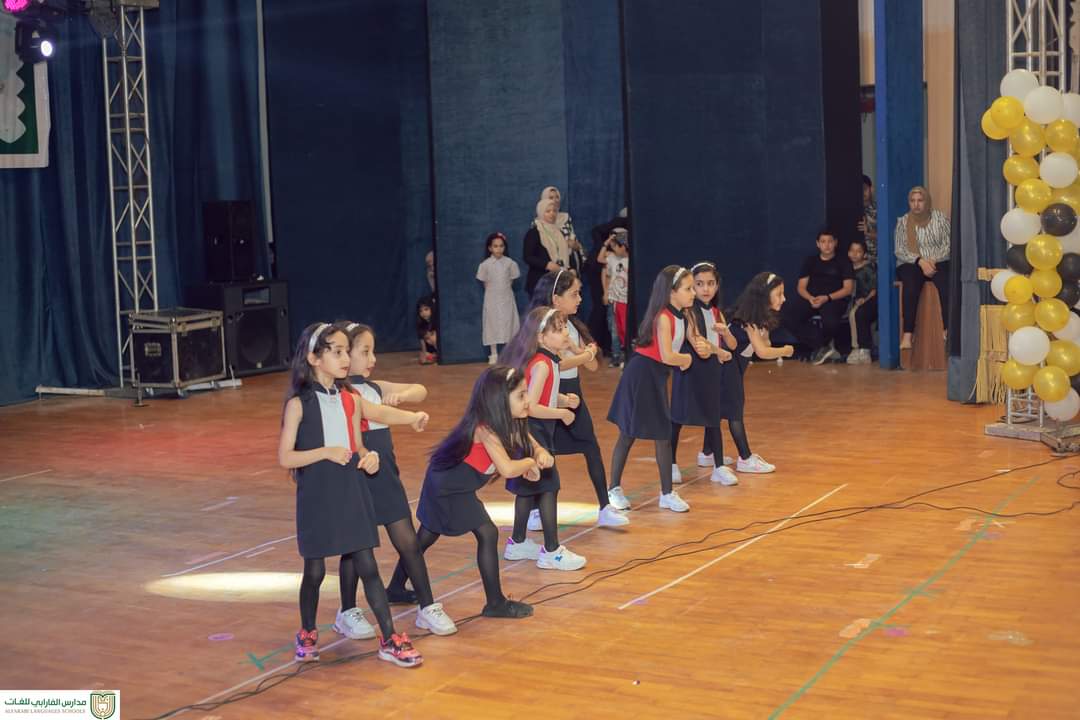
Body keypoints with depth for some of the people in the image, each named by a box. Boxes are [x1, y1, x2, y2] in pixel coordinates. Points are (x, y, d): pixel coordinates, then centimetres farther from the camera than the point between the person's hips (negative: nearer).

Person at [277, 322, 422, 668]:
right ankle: (307, 635, 28)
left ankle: (390, 640, 3)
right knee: (315, 570, 7)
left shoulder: (350, 400, 6)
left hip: (351, 492, 4)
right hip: (316, 496, -3)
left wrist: (369, 457, -7)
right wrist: (324, 452, -21)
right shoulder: (299, 404, -8)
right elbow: (285, 458, -10)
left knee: (366, 565, 2)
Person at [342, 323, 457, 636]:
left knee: (408, 541, 5)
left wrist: (402, 394, -9)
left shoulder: (374, 386, 10)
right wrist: (412, 418, -33)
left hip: (385, 473, 7)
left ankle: (427, 608, 12)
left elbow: (421, 391, 12)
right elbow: (373, 412, -30)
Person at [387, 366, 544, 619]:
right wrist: (529, 463, -20)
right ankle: (495, 603, -2)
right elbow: (507, 469, -38)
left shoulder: (511, 424, -3)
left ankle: (396, 588, 34)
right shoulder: (485, 428, -29)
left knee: (426, 536, 20)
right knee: (487, 533, -9)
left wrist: (541, 455, -16)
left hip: (446, 484, 10)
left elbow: (530, 445, 7)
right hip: (447, 487, -10)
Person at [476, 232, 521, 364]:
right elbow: (485, 283, 2)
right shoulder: (485, 264, -6)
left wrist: (504, 289, 1)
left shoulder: (510, 263, -4)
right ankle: (494, 355, 10)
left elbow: (512, 279, 5)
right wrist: (493, 292, 1)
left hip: (507, 298, 1)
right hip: (492, 298, -1)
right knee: (493, 324, 3)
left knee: (508, 324, 3)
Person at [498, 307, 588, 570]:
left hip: (531, 434, 10)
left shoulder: (545, 361, 9)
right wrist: (562, 413, -16)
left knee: (528, 488, 17)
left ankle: (517, 543, 28)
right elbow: (531, 407, -26)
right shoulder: (542, 364, -21)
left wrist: (563, 400, 4)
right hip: (533, 435, -10)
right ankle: (551, 552, -1)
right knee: (548, 487, -5)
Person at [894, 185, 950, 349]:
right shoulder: (902, 221, 9)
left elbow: (948, 244, 3)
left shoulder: (940, 218, 9)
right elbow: (899, 250, 0)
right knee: (911, 282, -35)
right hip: (911, 264, 0)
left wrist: (933, 260, -14)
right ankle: (907, 335, -42)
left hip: (938, 262, 0)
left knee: (944, 281, -34)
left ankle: (948, 331, -41)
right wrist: (920, 261, -15)